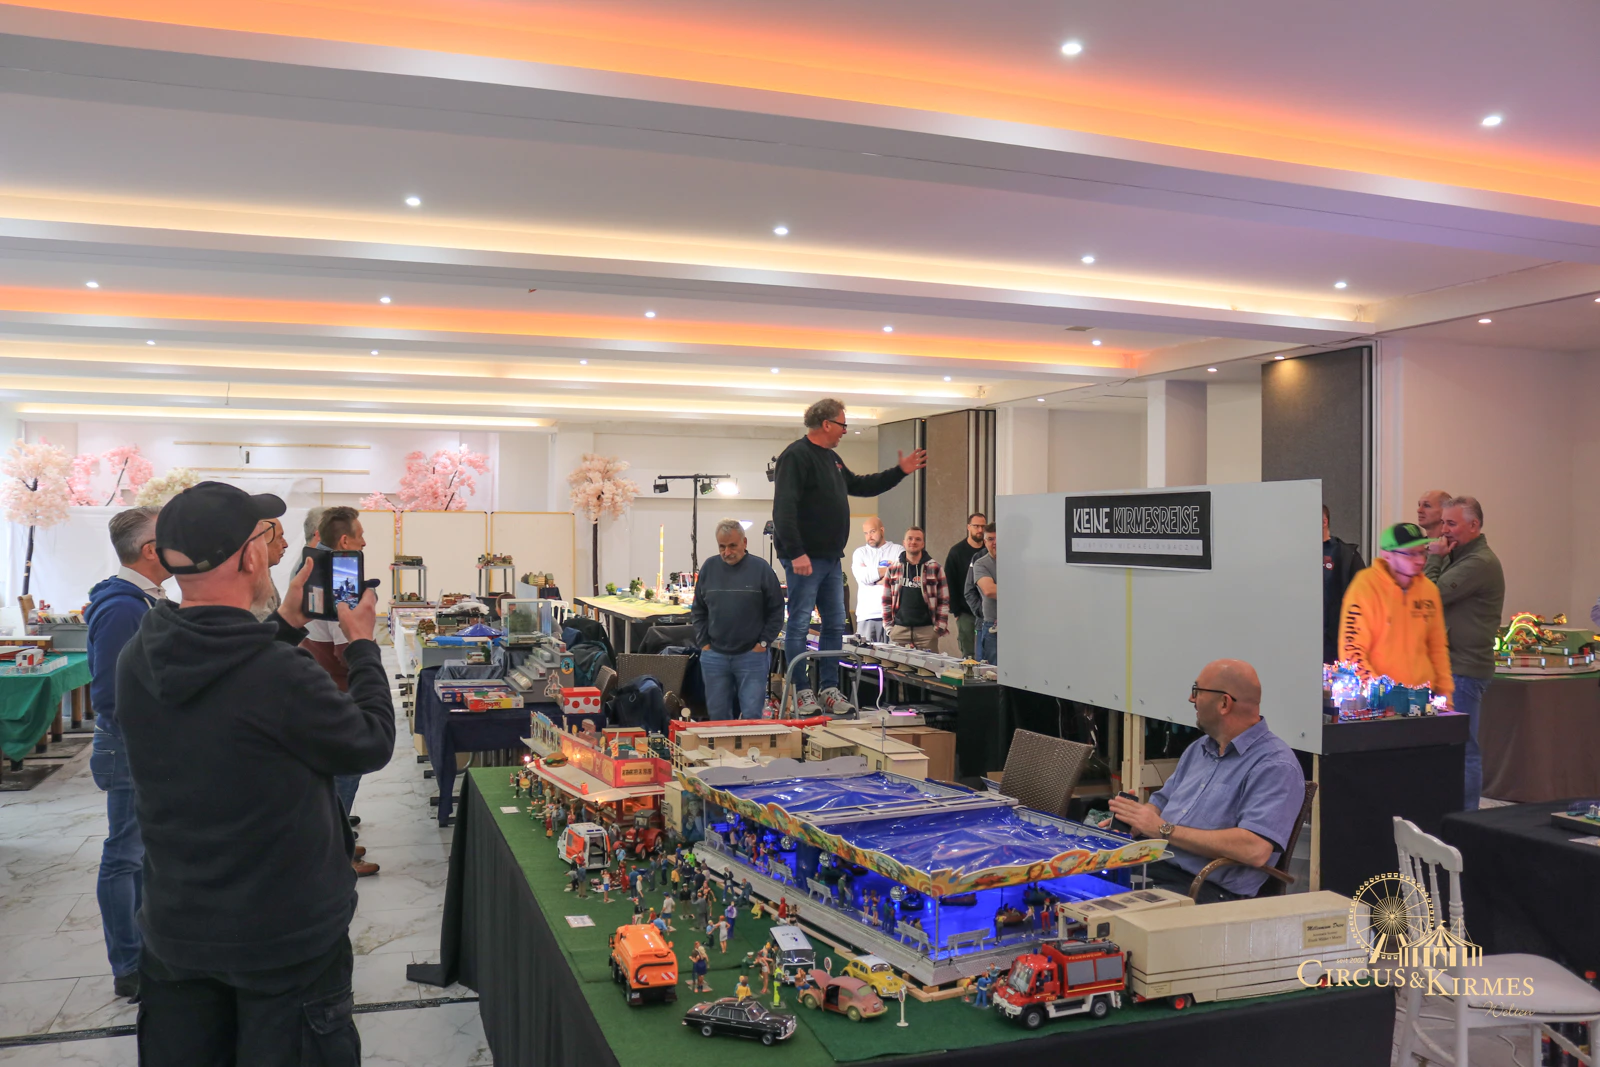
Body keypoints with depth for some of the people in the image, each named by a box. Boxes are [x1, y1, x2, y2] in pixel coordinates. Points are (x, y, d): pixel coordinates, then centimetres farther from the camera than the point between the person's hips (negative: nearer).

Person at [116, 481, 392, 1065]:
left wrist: (285, 625, 10)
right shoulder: (281, 675, -30)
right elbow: (371, 745, -13)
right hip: (285, 937, -6)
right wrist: (362, 644, -2)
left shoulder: (136, 660, -9)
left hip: (174, 929, 6)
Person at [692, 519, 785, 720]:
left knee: (752, 717, -1)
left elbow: (776, 611, 2)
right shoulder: (709, 568, 5)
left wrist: (763, 643, -3)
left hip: (752, 656, -3)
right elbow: (698, 611, 13)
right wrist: (703, 642, 5)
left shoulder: (760, 568, -3)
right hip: (714, 657, 3)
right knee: (718, 716, 9)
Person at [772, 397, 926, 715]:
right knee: (799, 624, -3)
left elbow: (860, 486, 33)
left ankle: (829, 689, 18)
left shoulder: (832, 459, 19)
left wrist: (900, 472, 26)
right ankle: (803, 692, 3)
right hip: (804, 559, -10)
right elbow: (784, 509, -20)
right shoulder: (796, 456, -12)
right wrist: (796, 553, -25)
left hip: (831, 558, 10)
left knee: (835, 625, 10)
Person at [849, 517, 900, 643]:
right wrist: (887, 569, -2)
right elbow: (861, 576, -3)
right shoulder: (860, 552, 15)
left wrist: (872, 577, -4)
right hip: (867, 613, 1)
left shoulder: (898, 550, 11)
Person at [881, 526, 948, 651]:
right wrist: (889, 626, 6)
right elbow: (886, 600, 12)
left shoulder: (935, 567, 3)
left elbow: (944, 600, 2)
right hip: (899, 630, 2)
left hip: (926, 630, -2)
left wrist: (940, 627, -4)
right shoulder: (893, 568, 9)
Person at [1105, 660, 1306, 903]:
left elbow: (1255, 850, -21)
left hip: (1210, 890, -8)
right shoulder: (1198, 749, 20)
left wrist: (1163, 829, -15)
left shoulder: (1275, 766, -9)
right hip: (1150, 867, 8)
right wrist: (1123, 823, 1)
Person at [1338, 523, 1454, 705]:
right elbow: (1351, 650, -15)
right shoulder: (1365, 586, -11)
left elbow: (1438, 647, 16)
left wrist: (1445, 691, 9)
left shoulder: (1429, 588, 6)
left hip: (1423, 695, 5)